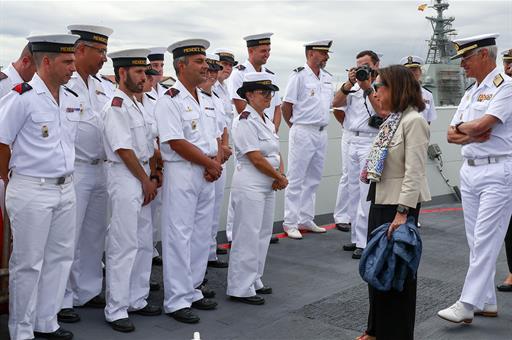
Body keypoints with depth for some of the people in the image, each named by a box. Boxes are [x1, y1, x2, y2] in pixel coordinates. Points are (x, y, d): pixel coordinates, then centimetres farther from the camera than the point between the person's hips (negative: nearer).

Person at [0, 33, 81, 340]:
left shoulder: (73, 99, 8)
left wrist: (64, 179, 15)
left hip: (66, 188, 7)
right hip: (31, 191, -7)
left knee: (60, 257, 13)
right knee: (28, 263, 4)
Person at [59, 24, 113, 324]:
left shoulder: (100, 86, 14)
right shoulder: (62, 83, -12)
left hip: (100, 170, 8)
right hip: (73, 171, -8)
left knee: (95, 236, 15)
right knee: (68, 239, 1)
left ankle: (88, 291, 29)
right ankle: (62, 299, 14)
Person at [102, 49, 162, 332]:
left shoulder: (136, 106, 16)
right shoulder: (116, 105, -13)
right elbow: (124, 150, -17)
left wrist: (152, 178, 9)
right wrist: (147, 181, -10)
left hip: (142, 179, 10)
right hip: (124, 178, -10)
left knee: (144, 243, 14)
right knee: (124, 246, -5)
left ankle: (137, 300, 26)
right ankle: (115, 310, 5)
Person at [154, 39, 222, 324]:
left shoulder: (206, 100, 14)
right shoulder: (170, 102, -11)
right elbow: (177, 143, -17)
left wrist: (216, 163, -3)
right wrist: (210, 163, -11)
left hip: (208, 175, 8)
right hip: (181, 174, -8)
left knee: (202, 235, 13)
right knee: (180, 237, -3)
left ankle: (193, 291, 26)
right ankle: (177, 300, 7)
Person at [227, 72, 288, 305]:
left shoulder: (267, 121, 13)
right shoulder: (244, 121, -14)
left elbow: (276, 152, 13)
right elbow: (256, 158, -19)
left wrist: (280, 175, -4)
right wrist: (280, 178, -10)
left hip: (268, 185, 9)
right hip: (250, 185, -9)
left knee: (263, 234, 15)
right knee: (248, 236, -4)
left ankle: (254, 281, 27)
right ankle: (240, 288, 6)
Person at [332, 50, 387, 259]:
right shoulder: (353, 88, 15)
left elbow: (383, 112, -17)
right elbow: (336, 103, 4)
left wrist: (368, 89, -15)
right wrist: (349, 83, -5)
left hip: (371, 143, -7)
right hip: (352, 142, 7)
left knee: (367, 195, -8)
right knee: (354, 193, 11)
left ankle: (365, 243, -5)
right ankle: (357, 238, 20)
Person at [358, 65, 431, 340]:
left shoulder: (413, 121, -16)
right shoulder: (392, 119, 10)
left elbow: (414, 172, -22)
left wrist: (402, 213, -25)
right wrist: (370, 170, 5)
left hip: (399, 203, -9)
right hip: (380, 199, 9)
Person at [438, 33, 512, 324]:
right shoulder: (471, 92, 18)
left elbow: (482, 125, -21)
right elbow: (452, 135, 13)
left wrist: (462, 128, 0)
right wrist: (471, 135, -7)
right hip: (469, 170, 9)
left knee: (486, 240, -7)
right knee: (477, 241, 10)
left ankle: (468, 305, -4)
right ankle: (487, 303, 19)